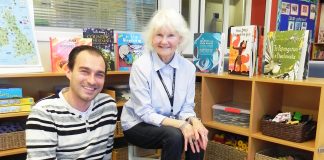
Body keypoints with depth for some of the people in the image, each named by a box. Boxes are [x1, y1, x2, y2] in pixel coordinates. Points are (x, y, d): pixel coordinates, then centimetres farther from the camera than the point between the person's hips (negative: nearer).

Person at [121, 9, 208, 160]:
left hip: (169, 124, 4)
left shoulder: (188, 67, -7)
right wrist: (181, 125, -30)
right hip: (138, 124, -3)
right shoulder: (141, 66, -19)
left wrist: (194, 121, -25)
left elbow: (186, 107, -2)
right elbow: (145, 113, -20)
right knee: (174, 135, -30)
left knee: (198, 135, -23)